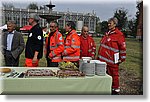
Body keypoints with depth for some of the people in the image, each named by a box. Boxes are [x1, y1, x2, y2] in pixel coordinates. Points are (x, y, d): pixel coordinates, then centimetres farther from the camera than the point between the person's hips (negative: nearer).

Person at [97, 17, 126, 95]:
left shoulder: (119, 34, -11)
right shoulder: (107, 33, 14)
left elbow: (123, 47, -11)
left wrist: (121, 59, -9)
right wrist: (100, 56, 22)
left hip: (112, 60, -8)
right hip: (104, 59, 8)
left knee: (114, 75, 3)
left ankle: (116, 90, 18)